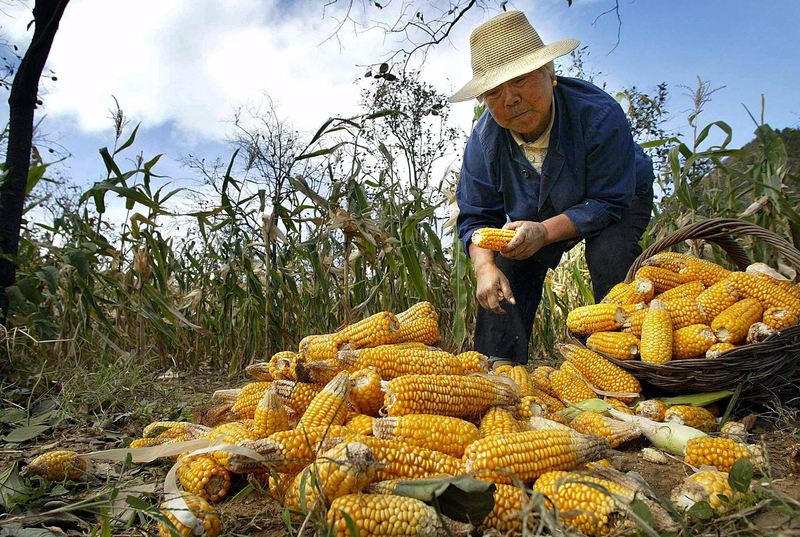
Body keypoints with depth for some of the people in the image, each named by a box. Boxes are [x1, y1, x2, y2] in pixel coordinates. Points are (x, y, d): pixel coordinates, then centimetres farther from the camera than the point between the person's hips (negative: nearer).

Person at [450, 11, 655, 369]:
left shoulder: (598, 114, -36)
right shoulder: (484, 140, -25)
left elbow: (608, 202, -32)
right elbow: (475, 217, -19)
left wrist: (545, 231, -46)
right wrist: (485, 266, -39)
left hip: (620, 200, -3)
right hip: (537, 214, 4)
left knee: (610, 255, -31)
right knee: (506, 262, -14)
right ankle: (501, 364, -5)